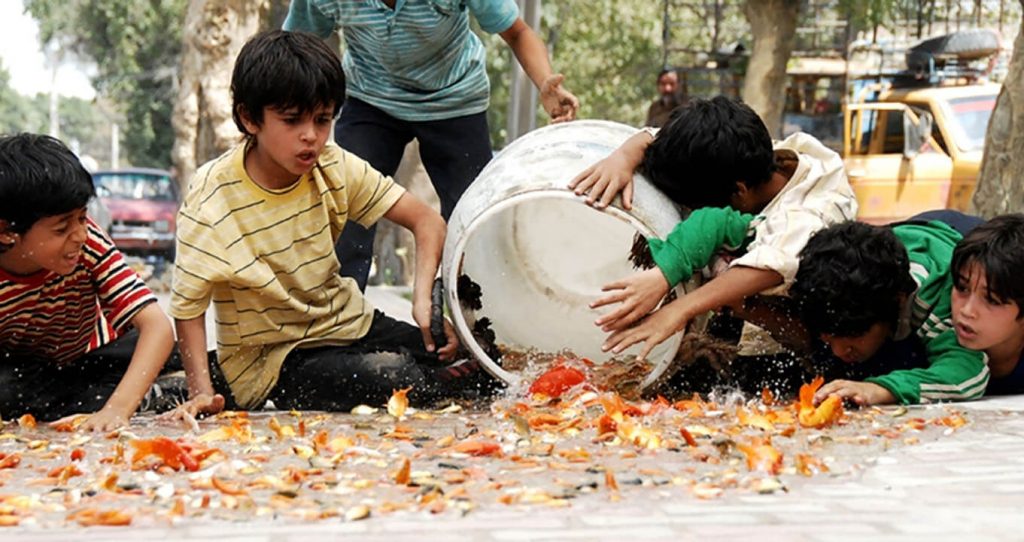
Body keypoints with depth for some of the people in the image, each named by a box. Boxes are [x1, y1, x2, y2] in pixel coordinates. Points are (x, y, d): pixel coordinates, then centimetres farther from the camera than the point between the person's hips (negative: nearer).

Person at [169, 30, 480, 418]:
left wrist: (424, 295, -23)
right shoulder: (212, 202, -21)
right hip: (271, 362, -5)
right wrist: (202, 393, -26)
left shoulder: (334, 167, -8)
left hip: (346, 326, 5)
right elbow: (188, 307, -14)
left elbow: (425, 219, -6)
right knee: (393, 378, -29)